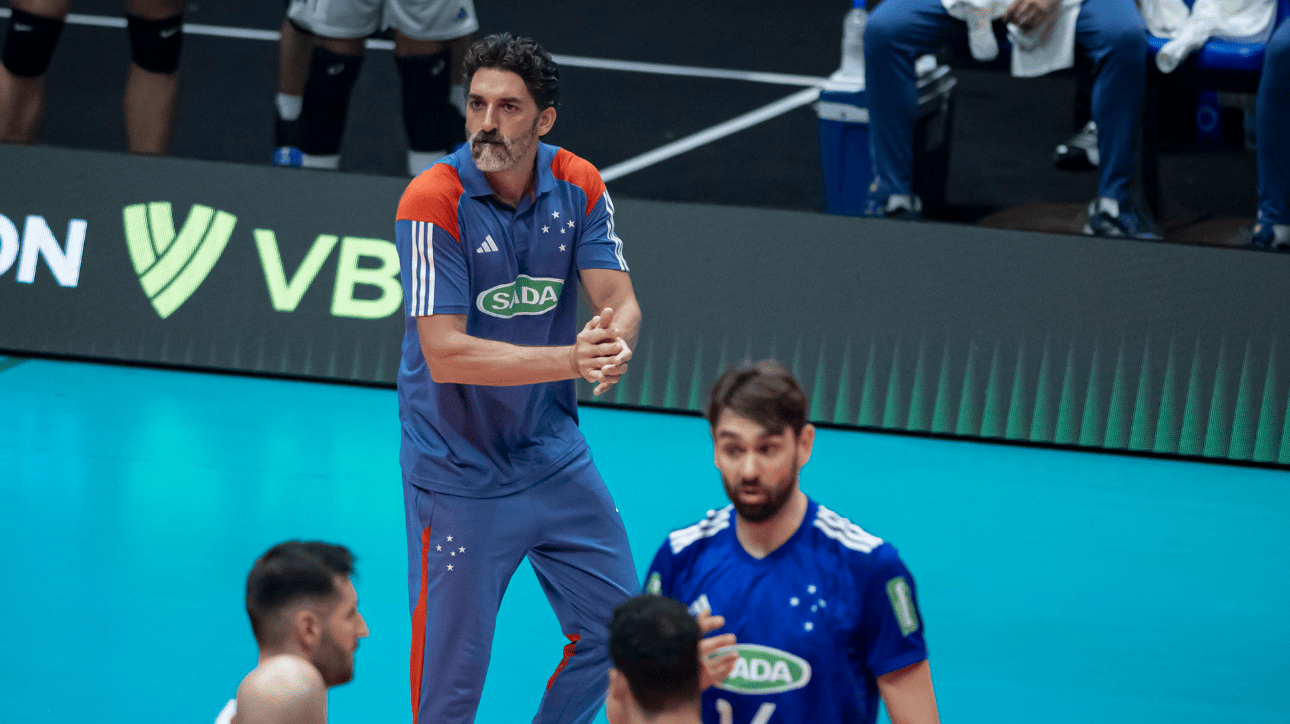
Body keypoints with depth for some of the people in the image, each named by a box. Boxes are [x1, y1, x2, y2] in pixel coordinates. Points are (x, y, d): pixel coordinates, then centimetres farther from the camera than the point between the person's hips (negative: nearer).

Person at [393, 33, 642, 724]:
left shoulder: (578, 186, -4)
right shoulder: (433, 200, -19)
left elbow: (620, 302, -8)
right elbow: (445, 354, -25)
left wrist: (612, 342, -33)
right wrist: (571, 359, -34)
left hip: (555, 457, 5)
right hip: (457, 475, -5)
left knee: (616, 629, 10)